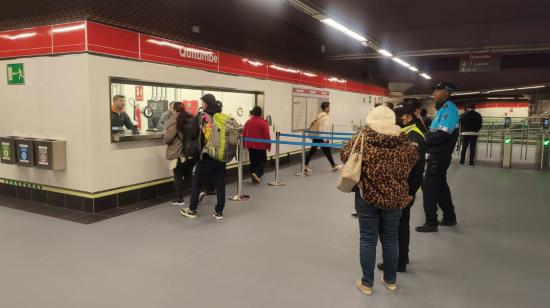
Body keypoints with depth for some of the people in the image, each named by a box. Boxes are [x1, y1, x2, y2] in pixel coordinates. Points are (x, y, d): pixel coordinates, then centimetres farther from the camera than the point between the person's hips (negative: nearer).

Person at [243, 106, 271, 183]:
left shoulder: (248, 122, 5)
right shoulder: (263, 122, -11)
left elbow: (244, 135, 10)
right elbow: (267, 135, -12)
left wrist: (245, 144, 23)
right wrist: (268, 145, -1)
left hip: (250, 145, 5)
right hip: (260, 145, -5)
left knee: (253, 161, 12)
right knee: (263, 160, 6)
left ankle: (255, 178, 15)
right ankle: (256, 173, -16)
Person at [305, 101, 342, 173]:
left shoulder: (319, 115, 13)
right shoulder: (326, 117, -13)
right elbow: (325, 128, -19)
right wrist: (325, 139, -19)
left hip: (316, 136, 8)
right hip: (322, 137, -8)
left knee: (312, 151, 6)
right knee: (327, 152, 4)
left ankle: (306, 166, 4)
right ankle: (334, 166, 18)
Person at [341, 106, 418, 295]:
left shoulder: (362, 138, -12)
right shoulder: (402, 142, -4)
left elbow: (345, 155, 0)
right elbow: (413, 159, 12)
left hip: (367, 196, -2)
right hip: (394, 198, 3)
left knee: (368, 239, 8)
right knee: (390, 238, 17)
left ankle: (367, 283, 18)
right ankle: (390, 280, 32)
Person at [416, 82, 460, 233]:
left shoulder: (449, 108, -16)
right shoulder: (443, 108, 15)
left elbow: (443, 135, -24)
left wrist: (423, 139, -15)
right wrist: (426, 136, 1)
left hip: (439, 156, -10)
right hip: (438, 155, 10)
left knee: (429, 187, -5)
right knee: (440, 186, 18)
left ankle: (431, 223, 3)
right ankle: (449, 217, 30)